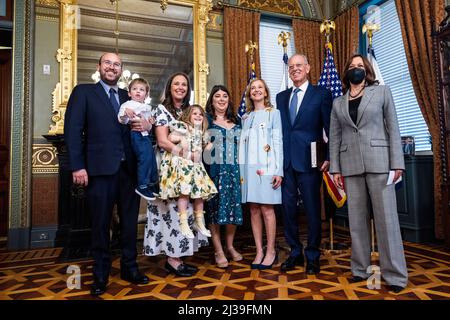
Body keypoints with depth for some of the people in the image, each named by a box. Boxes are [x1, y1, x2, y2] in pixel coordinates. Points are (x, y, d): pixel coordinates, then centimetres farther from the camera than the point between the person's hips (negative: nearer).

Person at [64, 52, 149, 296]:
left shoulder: (127, 97, 16)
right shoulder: (83, 92, 5)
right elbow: (72, 130, -4)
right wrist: (78, 166, -12)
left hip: (128, 168, 4)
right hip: (100, 168, -3)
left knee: (129, 221, 10)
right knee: (100, 224, 7)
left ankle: (129, 268, 26)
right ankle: (100, 274, 24)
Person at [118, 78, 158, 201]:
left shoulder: (148, 107, 17)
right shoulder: (127, 104, -6)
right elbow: (122, 121, -17)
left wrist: (151, 121, 9)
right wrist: (125, 112, -35)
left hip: (146, 134, 8)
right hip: (136, 135, -8)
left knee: (152, 158, 12)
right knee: (145, 157, -17)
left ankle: (152, 183, 28)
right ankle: (142, 186, -5)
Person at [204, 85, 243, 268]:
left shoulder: (236, 122, 15)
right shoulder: (205, 120, 3)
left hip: (234, 170, 4)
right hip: (213, 170, -4)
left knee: (234, 207, 7)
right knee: (214, 207, 0)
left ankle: (230, 246, 23)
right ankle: (218, 251, 11)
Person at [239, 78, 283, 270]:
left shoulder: (273, 113, 7)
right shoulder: (246, 117, 19)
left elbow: (278, 142, -1)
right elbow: (242, 144, 14)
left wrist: (278, 171, -10)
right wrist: (240, 170, 6)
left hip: (266, 166, -4)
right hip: (249, 167, 4)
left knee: (267, 209, -4)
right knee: (254, 209, 4)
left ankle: (271, 251, 8)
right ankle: (259, 251, 12)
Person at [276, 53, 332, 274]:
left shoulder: (322, 94, 3)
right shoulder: (281, 97, 16)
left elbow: (330, 129, -1)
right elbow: (279, 129, 12)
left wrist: (329, 157, -8)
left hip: (309, 160, -4)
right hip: (286, 161, 4)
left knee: (312, 209, 4)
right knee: (288, 208, 9)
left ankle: (313, 256, 20)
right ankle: (295, 252, 25)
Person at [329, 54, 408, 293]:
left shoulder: (382, 91, 8)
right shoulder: (338, 103, 14)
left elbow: (393, 128, 2)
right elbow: (334, 138, 10)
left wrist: (397, 163, -7)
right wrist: (335, 169, 2)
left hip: (378, 161, -2)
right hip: (350, 165, 3)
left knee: (386, 217, -2)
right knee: (357, 219, 7)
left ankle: (395, 274, 9)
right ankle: (361, 269, 17)